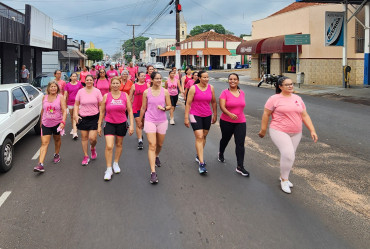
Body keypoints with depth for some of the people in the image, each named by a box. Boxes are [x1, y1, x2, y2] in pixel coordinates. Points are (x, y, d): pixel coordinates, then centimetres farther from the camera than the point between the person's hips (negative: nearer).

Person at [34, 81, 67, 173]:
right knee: (44, 143, -8)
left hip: (57, 123, -1)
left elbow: (64, 111, -11)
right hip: (46, 124, 1)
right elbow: (42, 110, 17)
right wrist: (41, 121, 22)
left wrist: (63, 122, -23)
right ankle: (40, 164, -15)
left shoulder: (60, 97, -5)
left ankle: (57, 155, 45)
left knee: (57, 140, 19)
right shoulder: (44, 97, 4)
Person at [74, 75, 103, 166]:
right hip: (83, 117, 2)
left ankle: (93, 148, 27)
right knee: (84, 137, 6)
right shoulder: (80, 91, 3)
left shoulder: (97, 91, -1)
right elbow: (76, 104, 8)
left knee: (92, 138, -8)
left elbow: (101, 105, 2)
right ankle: (86, 156, 20)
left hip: (94, 118, -2)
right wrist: (76, 115, -5)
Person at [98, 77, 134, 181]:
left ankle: (116, 163, 36)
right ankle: (109, 169, -1)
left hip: (122, 123, 2)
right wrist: (99, 125, 5)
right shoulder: (106, 96, -3)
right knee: (109, 146, -12)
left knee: (119, 144, 15)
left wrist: (131, 125, -5)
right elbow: (102, 112, 5)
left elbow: (130, 110, 1)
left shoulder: (125, 95, -1)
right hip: (109, 123, -2)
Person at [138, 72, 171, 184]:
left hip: (162, 121, 2)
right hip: (150, 121, -2)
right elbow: (143, 108, 7)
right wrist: (140, 120, 14)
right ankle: (153, 172, -14)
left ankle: (156, 157, 51)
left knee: (160, 144, 15)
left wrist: (164, 108, -17)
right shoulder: (146, 92, -2)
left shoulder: (165, 92, 0)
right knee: (152, 145, -11)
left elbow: (169, 106, 5)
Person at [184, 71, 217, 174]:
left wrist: (215, 115, 14)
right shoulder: (193, 88, -10)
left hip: (207, 116, 5)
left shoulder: (211, 88, 2)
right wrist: (186, 118, -11)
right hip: (195, 115, -5)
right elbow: (188, 103, -8)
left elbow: (214, 102, 12)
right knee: (199, 137, -11)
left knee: (204, 136, 13)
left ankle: (198, 156, 34)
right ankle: (201, 163, -12)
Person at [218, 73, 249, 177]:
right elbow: (222, 106, -20)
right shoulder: (225, 93, -9)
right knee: (225, 139, 19)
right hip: (226, 122, -2)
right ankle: (221, 153, 51)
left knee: (240, 144, -6)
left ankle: (240, 167, -2)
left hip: (241, 122, 2)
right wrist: (230, 114, -36)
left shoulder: (242, 93, 5)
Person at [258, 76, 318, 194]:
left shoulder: (297, 98, 9)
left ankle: (283, 176, 34)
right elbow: (266, 114, -3)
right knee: (288, 154, -17)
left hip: (296, 133, 6)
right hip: (279, 132, -5)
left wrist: (312, 130, 2)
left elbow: (305, 115, 9)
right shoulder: (274, 99, -6)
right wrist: (263, 130, -2)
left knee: (288, 155, 12)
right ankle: (284, 180, 2)